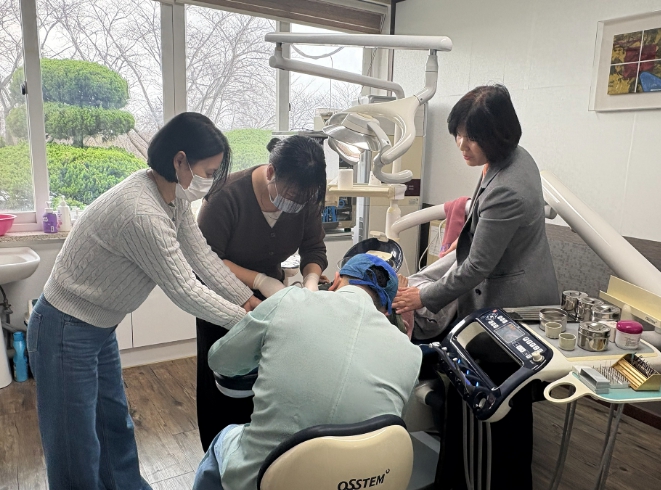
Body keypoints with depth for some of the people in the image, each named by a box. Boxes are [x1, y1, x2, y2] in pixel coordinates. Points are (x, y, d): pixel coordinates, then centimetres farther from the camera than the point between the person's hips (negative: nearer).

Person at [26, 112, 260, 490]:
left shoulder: (173, 195, -6)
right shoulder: (142, 213, -34)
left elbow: (202, 256, 0)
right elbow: (184, 290, -27)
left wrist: (248, 299, -4)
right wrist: (247, 322, -17)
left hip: (100, 328, 9)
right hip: (66, 334, -9)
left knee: (115, 421, 25)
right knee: (77, 449, 7)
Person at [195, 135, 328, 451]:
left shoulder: (307, 198, -17)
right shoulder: (228, 194, -30)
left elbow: (314, 249, -8)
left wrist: (311, 280, -28)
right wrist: (260, 281, -36)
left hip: (270, 289, 3)